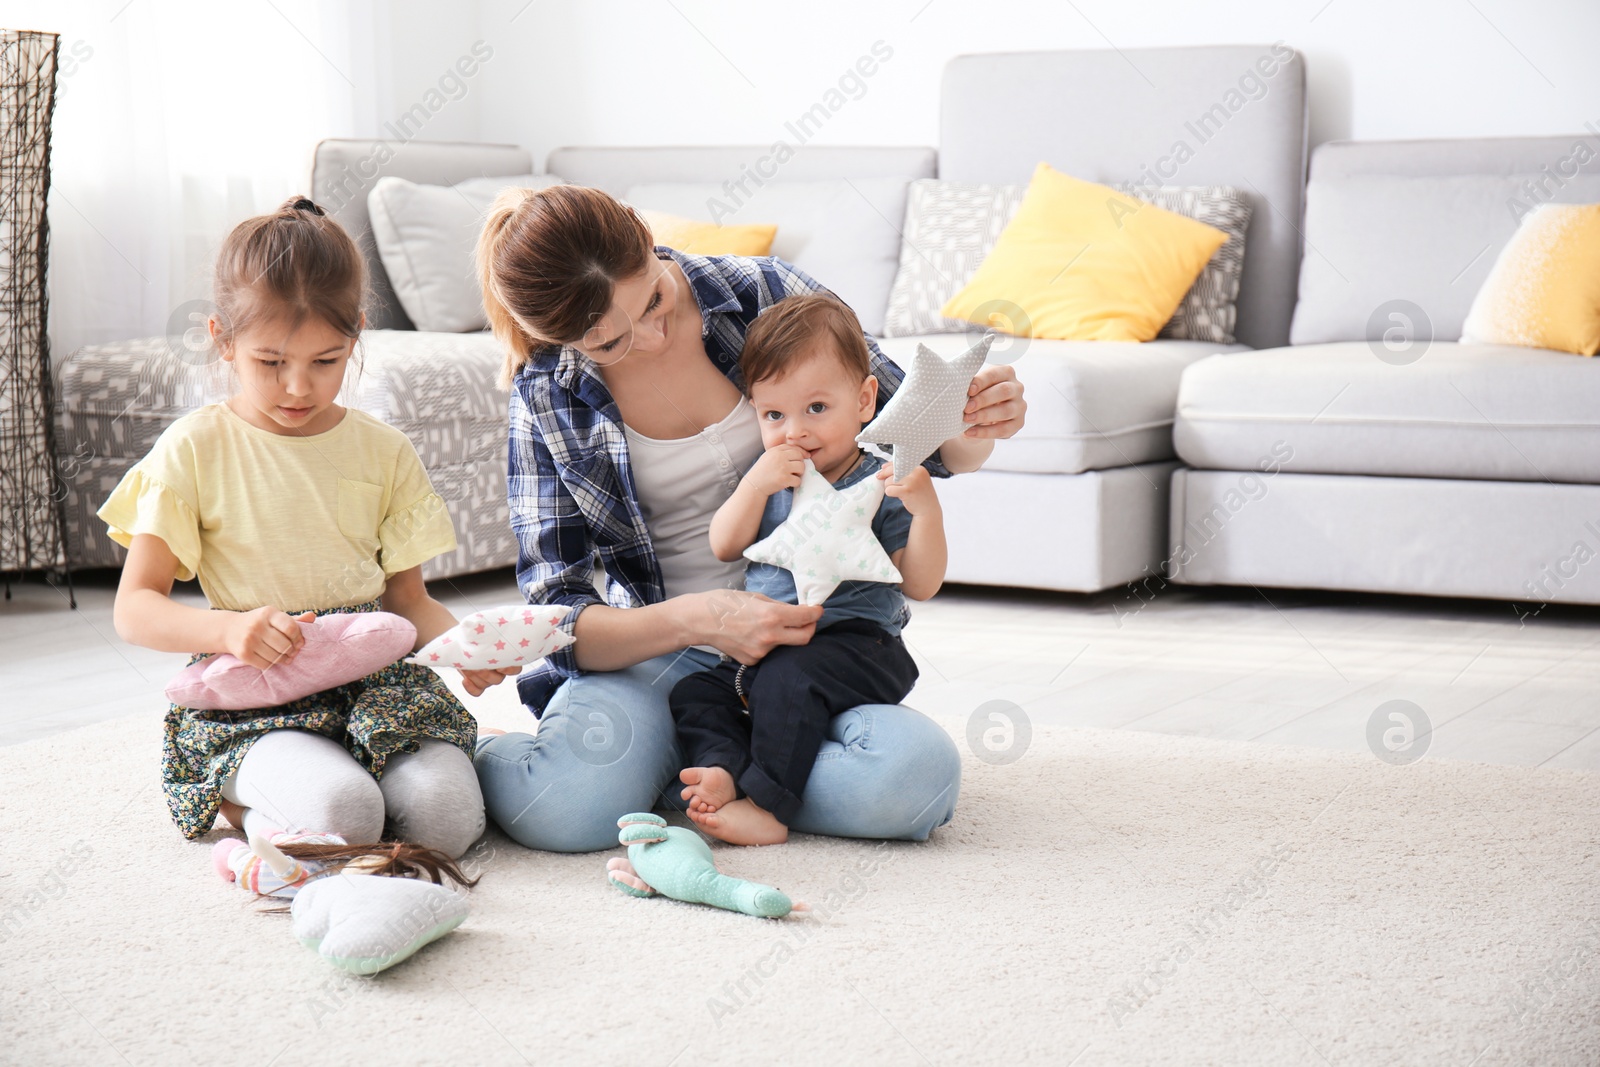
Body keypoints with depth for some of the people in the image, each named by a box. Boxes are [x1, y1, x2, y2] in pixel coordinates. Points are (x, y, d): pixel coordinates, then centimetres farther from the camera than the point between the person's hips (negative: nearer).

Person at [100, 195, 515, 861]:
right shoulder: (194, 450, 1)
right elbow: (135, 609, -2)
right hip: (249, 700, -3)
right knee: (338, 815, -33)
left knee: (446, 815, -25)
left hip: (375, 681, 4)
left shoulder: (384, 452, 11)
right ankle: (245, 796, 1)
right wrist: (230, 629, -22)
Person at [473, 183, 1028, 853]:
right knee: (563, 810, -34)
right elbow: (556, 615, -10)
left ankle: (680, 781, -5)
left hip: (806, 641, 2)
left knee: (918, 777, -31)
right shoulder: (548, 396, -6)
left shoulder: (765, 295, -5)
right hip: (645, 654, -2)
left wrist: (977, 428, -19)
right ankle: (474, 756, 4)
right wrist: (698, 620, -29)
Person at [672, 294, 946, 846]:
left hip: (857, 644, -7)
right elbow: (724, 547, 5)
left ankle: (766, 803, -27)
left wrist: (926, 509, -23)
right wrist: (756, 484, -9)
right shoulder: (769, 478, 13)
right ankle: (724, 772, -31)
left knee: (789, 677, -32)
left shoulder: (881, 487, -4)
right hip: (765, 648, 7)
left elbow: (921, 585, -8)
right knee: (693, 693, -8)